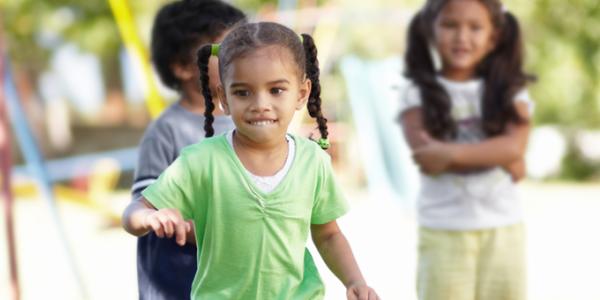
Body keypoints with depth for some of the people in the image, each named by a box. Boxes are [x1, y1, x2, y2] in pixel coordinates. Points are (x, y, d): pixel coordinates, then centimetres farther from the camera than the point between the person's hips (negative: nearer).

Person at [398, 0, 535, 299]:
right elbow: (429, 158, -15)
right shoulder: (419, 94, -1)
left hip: (503, 230, 2)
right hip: (443, 233, -2)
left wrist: (451, 153, -23)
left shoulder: (510, 93, 5)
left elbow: (514, 146, -13)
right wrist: (496, 156, -14)